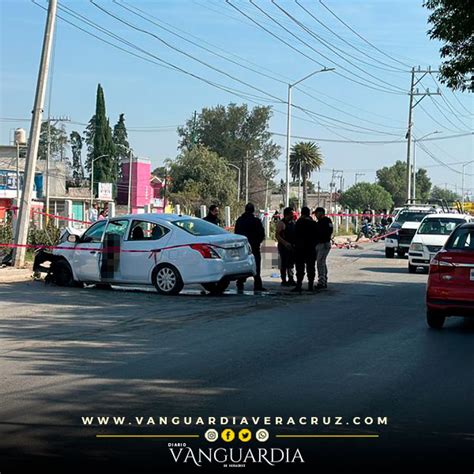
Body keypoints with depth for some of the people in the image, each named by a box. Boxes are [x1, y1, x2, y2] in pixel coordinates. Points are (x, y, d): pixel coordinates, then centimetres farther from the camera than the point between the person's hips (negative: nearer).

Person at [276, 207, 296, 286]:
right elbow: (277, 235, -16)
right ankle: (284, 280, 0)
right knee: (284, 264, -4)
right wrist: (285, 243, -26)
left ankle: (291, 279, 18)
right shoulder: (281, 223, -10)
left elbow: (295, 233, 23)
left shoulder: (293, 223, 13)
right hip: (284, 247, -7)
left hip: (292, 246, 7)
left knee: (291, 264, 11)